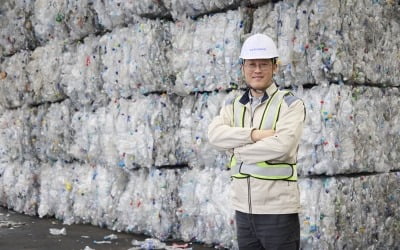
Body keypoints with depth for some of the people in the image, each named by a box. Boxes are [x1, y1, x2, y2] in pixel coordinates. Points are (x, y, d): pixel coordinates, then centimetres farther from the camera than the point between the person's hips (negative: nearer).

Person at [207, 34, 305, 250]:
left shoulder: (290, 104, -5)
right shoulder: (233, 106, 10)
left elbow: (281, 145, -21)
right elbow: (215, 134, -9)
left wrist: (238, 150, -9)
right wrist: (254, 134, -21)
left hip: (278, 210, -5)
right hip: (243, 208, 5)